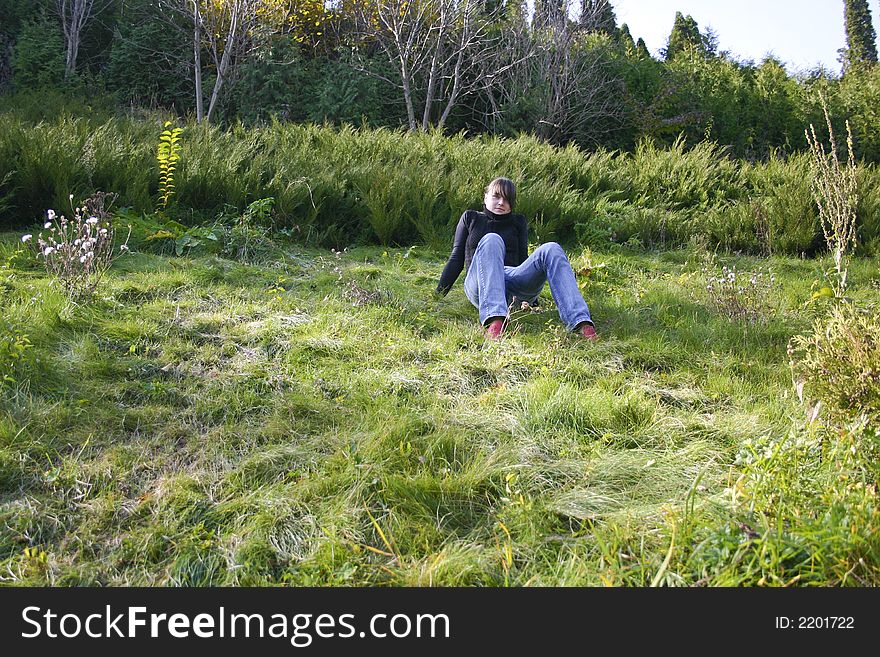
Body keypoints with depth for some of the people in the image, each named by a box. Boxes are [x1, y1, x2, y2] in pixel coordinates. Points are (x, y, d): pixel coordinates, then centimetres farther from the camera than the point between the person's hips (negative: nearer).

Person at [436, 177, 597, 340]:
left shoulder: (518, 223, 28)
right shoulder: (470, 218, 23)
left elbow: (523, 259, 21)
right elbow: (456, 259, 19)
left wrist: (532, 299, 9)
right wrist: (439, 294, 9)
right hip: (482, 287, -2)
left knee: (551, 249, -24)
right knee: (491, 241, -32)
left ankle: (581, 322, -46)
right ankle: (494, 319, -56)